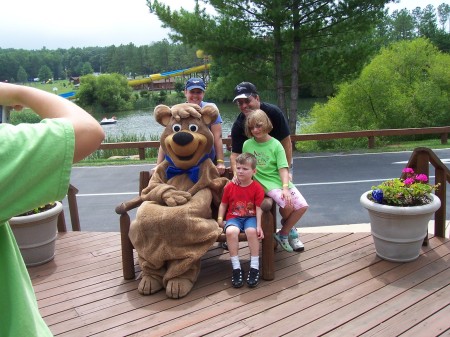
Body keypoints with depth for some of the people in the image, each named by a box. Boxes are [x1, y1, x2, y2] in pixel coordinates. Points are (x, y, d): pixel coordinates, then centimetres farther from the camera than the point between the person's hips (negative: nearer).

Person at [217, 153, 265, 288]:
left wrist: (259, 226, -18)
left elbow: (259, 208, -8)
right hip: (233, 217, 1)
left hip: (250, 217, -1)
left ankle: (254, 267, -20)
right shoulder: (229, 187, 4)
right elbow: (223, 204, 12)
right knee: (231, 231, -33)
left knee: (251, 231, -35)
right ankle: (236, 268, -24)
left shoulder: (257, 188, -3)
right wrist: (220, 219, -3)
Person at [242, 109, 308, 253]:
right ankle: (288, 227, 10)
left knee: (302, 206, -14)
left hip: (281, 180, 2)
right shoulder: (247, 144, 0)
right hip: (265, 182, -2)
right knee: (287, 204, -25)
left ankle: (283, 233, 7)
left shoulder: (275, 144, -3)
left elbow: (283, 168, -9)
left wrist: (285, 187, -20)